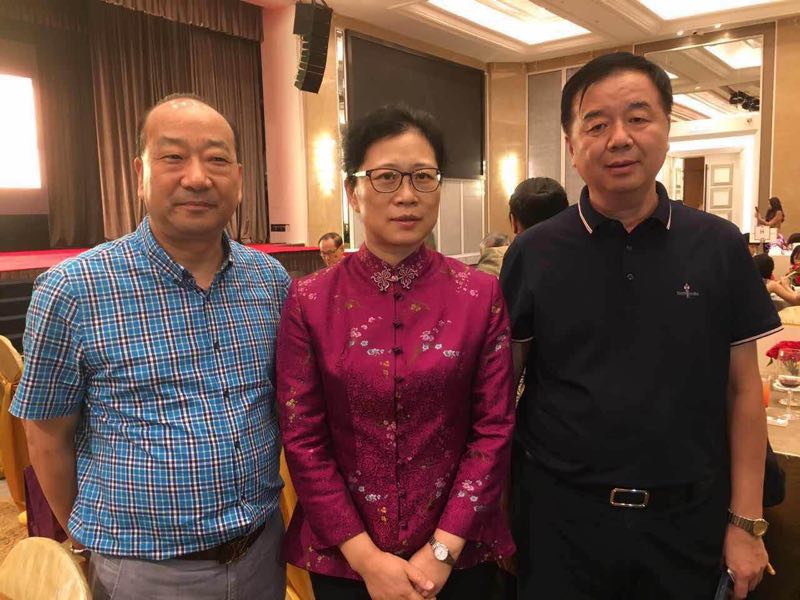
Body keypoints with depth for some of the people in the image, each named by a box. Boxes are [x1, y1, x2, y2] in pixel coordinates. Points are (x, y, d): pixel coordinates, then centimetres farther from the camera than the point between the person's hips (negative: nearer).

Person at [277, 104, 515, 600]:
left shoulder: (481, 295, -6)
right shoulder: (310, 301, -8)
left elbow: (494, 428, -6)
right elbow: (303, 439, -7)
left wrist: (442, 550, -11)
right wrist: (366, 557, -11)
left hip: (459, 553, 1)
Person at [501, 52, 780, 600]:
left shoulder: (720, 247, -4)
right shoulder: (532, 255, -7)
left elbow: (743, 388, 1)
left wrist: (746, 520, 0)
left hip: (689, 516, 2)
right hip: (563, 513, -1)